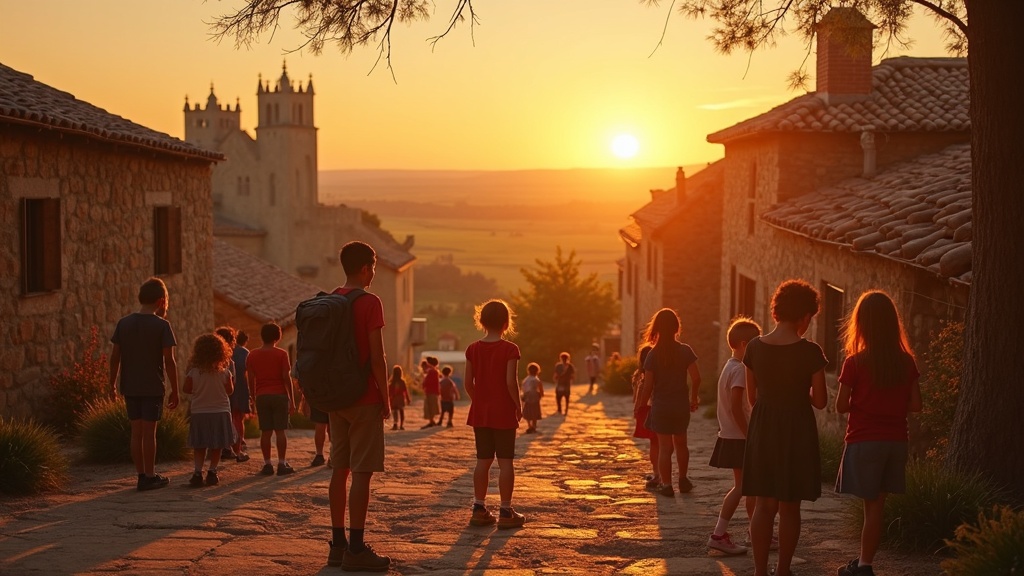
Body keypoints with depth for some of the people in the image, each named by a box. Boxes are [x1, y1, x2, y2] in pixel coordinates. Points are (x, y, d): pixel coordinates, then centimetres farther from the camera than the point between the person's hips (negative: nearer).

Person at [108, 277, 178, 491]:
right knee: (149, 432, 1)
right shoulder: (162, 325, -10)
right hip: (153, 387, -4)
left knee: (136, 431, 9)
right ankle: (150, 477, 6)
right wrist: (175, 391, -4)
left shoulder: (123, 323, 3)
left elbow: (115, 357, 3)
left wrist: (112, 384, 12)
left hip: (130, 387, 4)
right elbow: (169, 361, -11)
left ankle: (141, 475, 12)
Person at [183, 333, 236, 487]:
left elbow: (187, 389, -2)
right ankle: (212, 472, 7)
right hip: (220, 412, 0)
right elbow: (230, 391, -2)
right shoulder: (224, 372, -10)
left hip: (198, 412, 1)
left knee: (199, 446, 10)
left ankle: (198, 472, -2)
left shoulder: (193, 372, -10)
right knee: (217, 446, 11)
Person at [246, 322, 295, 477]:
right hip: (280, 395, -2)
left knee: (265, 432, 4)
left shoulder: (252, 355, 5)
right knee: (280, 431, 0)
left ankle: (267, 464, 3)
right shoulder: (281, 354, -3)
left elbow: (251, 380, 5)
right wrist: (292, 399, -1)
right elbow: (286, 377, -7)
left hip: (261, 396, 3)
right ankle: (282, 464, -2)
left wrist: (254, 398, 14)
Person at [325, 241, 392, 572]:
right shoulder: (370, 303, -11)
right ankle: (356, 550, -6)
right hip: (365, 399, -7)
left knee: (340, 470, 10)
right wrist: (386, 399, -8)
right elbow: (377, 357, -15)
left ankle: (338, 545, 14)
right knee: (362, 472, -6)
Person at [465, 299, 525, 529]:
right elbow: (510, 382, -16)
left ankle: (479, 509, 13)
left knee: (483, 460, 11)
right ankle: (506, 512, 2)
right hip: (503, 413, -4)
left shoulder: (473, 349, 2)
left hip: (480, 413, 4)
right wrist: (519, 406, -4)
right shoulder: (509, 349, -11)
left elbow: (469, 383, 3)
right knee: (505, 461, 1)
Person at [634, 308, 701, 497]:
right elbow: (696, 378, -10)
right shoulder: (685, 351, -5)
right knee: (680, 443, 20)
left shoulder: (653, 354, -7)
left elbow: (648, 385, -8)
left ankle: (666, 485, 4)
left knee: (665, 447, 3)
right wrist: (694, 398, 6)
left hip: (661, 405, -2)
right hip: (681, 405, 2)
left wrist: (642, 406, 4)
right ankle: (683, 480, 28)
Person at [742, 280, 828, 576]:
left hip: (762, 429, 3)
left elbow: (752, 396, 6)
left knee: (764, 505, 10)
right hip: (796, 430, -3)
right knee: (789, 507, 9)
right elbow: (819, 401, -7)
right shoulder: (810, 352, -13)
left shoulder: (755, 347, -2)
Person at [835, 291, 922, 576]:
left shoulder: (855, 362, -11)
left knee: (873, 505, 1)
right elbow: (915, 404, 2)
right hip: (896, 441, 4)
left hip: (864, 441, -3)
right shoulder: (906, 362, 0)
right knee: (877, 503, 10)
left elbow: (841, 406, -8)